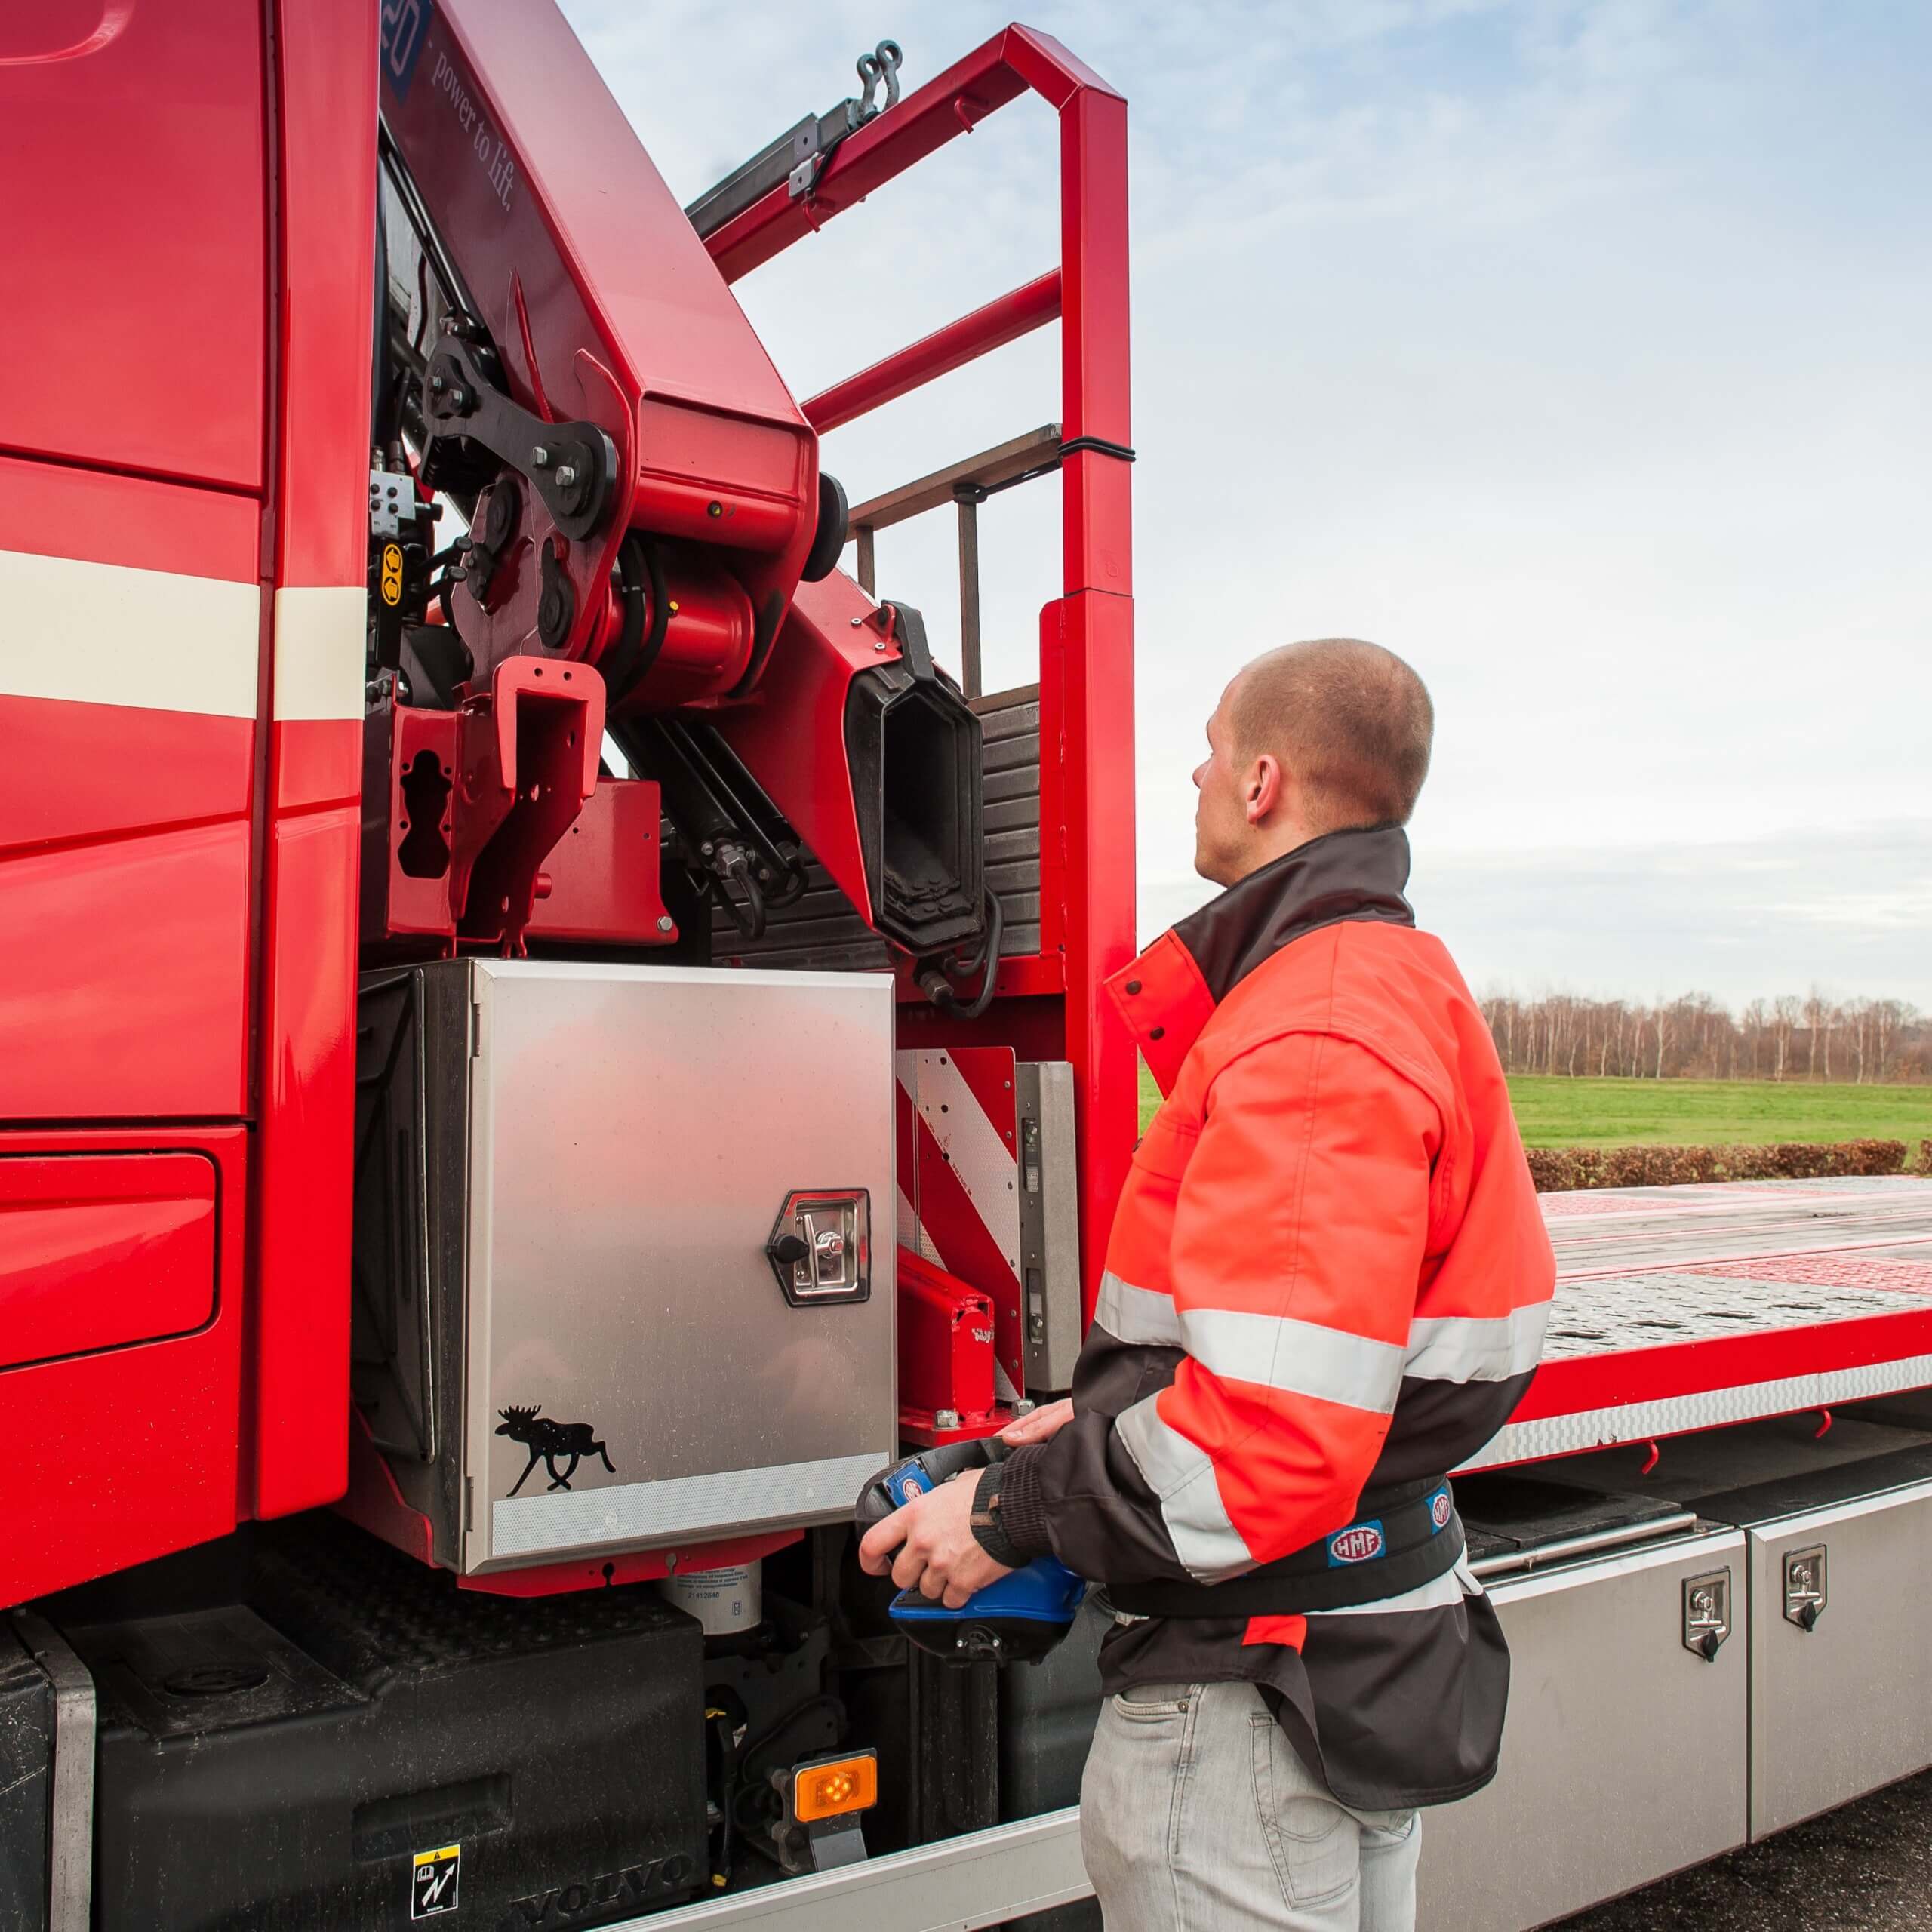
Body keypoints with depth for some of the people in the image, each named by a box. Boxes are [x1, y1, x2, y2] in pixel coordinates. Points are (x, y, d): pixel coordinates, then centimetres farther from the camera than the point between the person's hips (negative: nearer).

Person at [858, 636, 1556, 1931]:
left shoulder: (1312, 1044, -26)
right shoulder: (1398, 979, 9)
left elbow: (1275, 1447, -31)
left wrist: (1015, 1510, -19)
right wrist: (1110, 1411, 9)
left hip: (1259, 1686, -10)